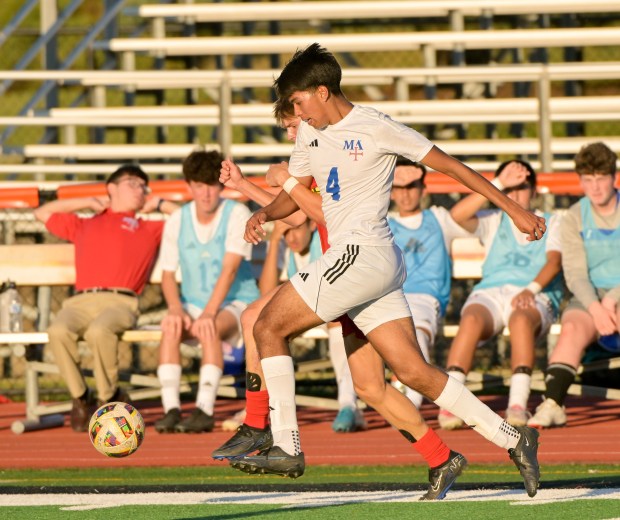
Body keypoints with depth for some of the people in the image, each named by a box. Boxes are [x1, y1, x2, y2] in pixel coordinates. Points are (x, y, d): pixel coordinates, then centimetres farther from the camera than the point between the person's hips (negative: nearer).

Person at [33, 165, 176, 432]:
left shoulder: (149, 228, 29)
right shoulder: (84, 226, 34)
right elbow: (42, 213, 43)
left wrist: (159, 204, 34)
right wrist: (88, 202, 40)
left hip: (120, 302, -2)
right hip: (80, 301, 2)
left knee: (99, 331, -38)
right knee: (59, 330, -34)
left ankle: (110, 397, -16)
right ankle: (81, 397, -16)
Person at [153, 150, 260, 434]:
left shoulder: (237, 214, -10)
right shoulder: (177, 221, 1)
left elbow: (230, 269, -20)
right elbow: (167, 274, 1)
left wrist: (209, 313, -31)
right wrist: (176, 309, -19)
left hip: (236, 304, -3)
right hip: (193, 303, 3)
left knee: (210, 331, -36)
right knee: (170, 328, -30)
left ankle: (204, 411, -38)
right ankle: (171, 409, -34)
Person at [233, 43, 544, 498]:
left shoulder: (374, 128, -8)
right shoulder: (311, 133, 15)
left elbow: (449, 165, -4)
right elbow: (296, 191, 28)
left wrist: (514, 210, -3)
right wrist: (264, 214, 4)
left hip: (364, 253, -8)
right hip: (352, 259, 8)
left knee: (268, 327, -8)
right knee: (414, 372, 2)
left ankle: (286, 448, -8)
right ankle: (512, 439, 4)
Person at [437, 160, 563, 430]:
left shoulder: (552, 223, 20)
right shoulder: (493, 221, 24)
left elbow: (554, 261, 0)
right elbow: (458, 214, 2)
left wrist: (531, 289, -20)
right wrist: (499, 183, -1)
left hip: (536, 298, -1)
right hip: (490, 293, 1)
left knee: (521, 319, -40)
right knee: (472, 320, -36)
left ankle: (517, 405, -47)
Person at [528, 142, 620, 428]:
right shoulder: (574, 218, 7)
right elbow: (575, 273, -2)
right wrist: (595, 307, -20)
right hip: (591, 294, 2)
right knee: (572, 329, -30)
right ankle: (552, 403, -40)